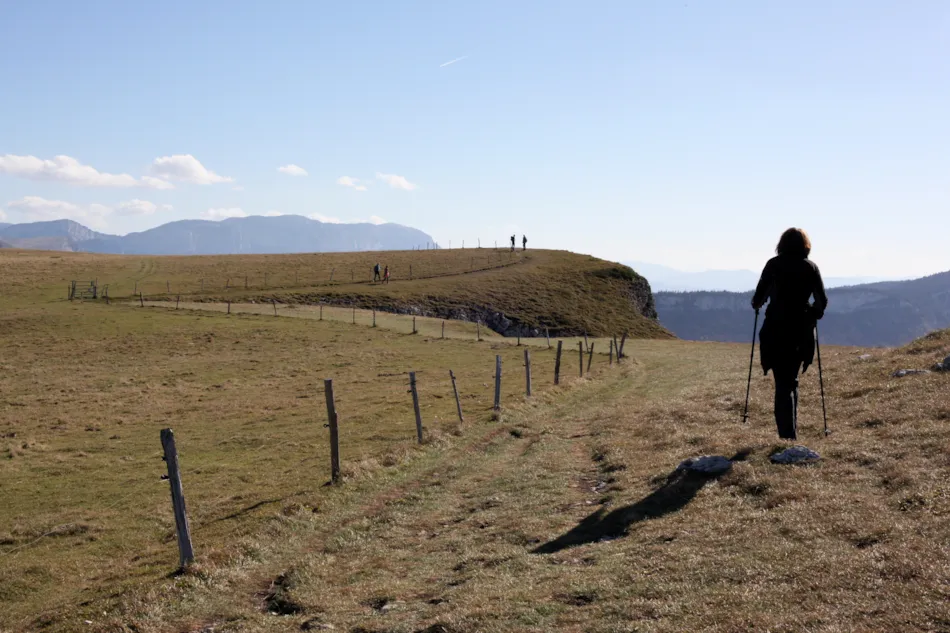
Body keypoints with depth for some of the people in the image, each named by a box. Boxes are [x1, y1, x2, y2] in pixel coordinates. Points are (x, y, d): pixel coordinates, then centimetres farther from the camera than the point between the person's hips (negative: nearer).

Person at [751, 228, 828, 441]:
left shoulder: (774, 264, -2)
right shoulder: (811, 267, 5)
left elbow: (758, 297, -5)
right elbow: (822, 302, 3)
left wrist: (757, 304, 17)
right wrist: (813, 315, 23)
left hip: (776, 329, -3)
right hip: (801, 331, 3)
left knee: (782, 382, -3)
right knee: (791, 380, 17)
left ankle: (788, 434, -12)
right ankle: (791, 431, 22)